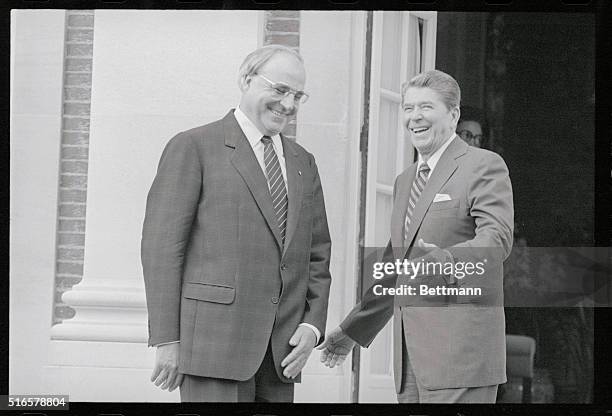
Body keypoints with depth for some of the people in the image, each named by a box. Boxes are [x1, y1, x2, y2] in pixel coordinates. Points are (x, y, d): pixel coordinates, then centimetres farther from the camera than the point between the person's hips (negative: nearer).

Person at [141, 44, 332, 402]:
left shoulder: (303, 164, 18)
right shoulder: (193, 147, 0)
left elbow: (317, 253, 19)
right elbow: (161, 245, -5)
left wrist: (312, 325, 3)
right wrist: (166, 339, -11)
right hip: (213, 343, -5)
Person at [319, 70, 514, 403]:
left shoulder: (483, 166, -2)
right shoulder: (405, 181, 22)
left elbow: (496, 238, -17)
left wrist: (446, 260, -35)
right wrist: (352, 330, 27)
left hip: (460, 349, -7)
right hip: (409, 350, 7)